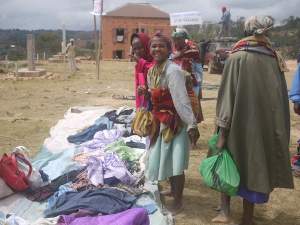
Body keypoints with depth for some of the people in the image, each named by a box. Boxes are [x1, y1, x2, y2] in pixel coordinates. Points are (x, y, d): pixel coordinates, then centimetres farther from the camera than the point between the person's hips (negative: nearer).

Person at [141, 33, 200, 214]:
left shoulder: (173, 71, -22)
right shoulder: (152, 71, 5)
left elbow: (182, 100, -27)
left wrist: (192, 125, -29)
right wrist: (146, 93, 0)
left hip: (175, 122, -8)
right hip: (160, 122, 9)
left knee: (175, 163, 0)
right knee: (165, 159, 21)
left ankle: (178, 201, 15)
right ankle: (174, 190, 41)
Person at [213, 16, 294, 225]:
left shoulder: (236, 58, -10)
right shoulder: (273, 60, 1)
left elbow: (227, 95, -14)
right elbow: (281, 98, 4)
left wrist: (222, 131, -11)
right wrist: (276, 130, 13)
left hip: (238, 125, -3)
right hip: (266, 125, 3)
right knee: (255, 165, 15)